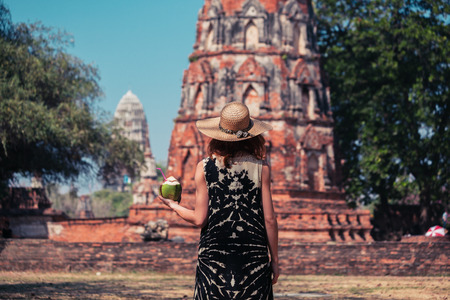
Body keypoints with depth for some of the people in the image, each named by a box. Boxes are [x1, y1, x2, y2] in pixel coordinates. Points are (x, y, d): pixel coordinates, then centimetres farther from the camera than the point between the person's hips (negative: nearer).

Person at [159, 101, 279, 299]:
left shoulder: (204, 168, -1)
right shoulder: (261, 168, -1)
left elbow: (200, 219, -1)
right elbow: (269, 219, -1)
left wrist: (174, 206, 18)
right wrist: (274, 260, 9)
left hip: (214, 255, 0)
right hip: (253, 255, 0)